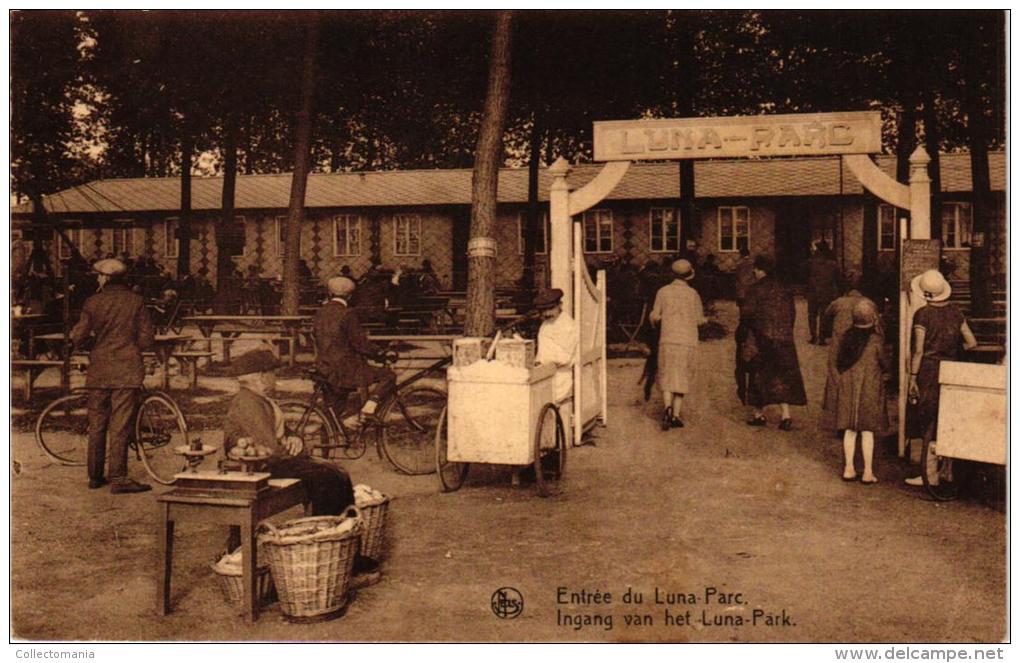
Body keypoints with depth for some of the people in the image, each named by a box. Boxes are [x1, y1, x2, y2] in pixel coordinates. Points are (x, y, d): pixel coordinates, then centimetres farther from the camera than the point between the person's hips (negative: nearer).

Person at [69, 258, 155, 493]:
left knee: (96, 425, 11)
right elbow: (146, 340, -2)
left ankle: (95, 476, 20)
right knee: (120, 426, -1)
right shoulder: (136, 301, -1)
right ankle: (118, 478, -2)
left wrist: (74, 336, 23)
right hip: (127, 370, -1)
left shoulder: (93, 302, -1)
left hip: (99, 371, 2)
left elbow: (79, 337, 0)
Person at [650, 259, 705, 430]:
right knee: (682, 377, 7)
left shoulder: (663, 291, 1)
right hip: (688, 341, 0)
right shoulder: (693, 294, 0)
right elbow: (700, 320, 5)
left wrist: (656, 323, 24)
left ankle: (667, 407, -17)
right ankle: (676, 415, 4)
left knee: (667, 377, 6)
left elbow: (655, 316, 2)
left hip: (668, 340, 0)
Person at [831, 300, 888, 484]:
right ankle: (868, 472, 6)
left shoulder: (845, 337, -1)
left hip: (847, 386, 3)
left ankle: (849, 468, 13)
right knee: (867, 430, 3)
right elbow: (885, 365, -3)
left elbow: (838, 363, 6)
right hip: (869, 387, -3)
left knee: (850, 429, 10)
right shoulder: (876, 339, -11)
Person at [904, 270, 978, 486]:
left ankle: (931, 475, 3)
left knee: (928, 424, 1)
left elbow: (919, 350, -13)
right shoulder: (955, 312, 4)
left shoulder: (923, 314, -11)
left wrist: (912, 377, -9)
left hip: (928, 371, -5)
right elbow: (972, 343, 6)